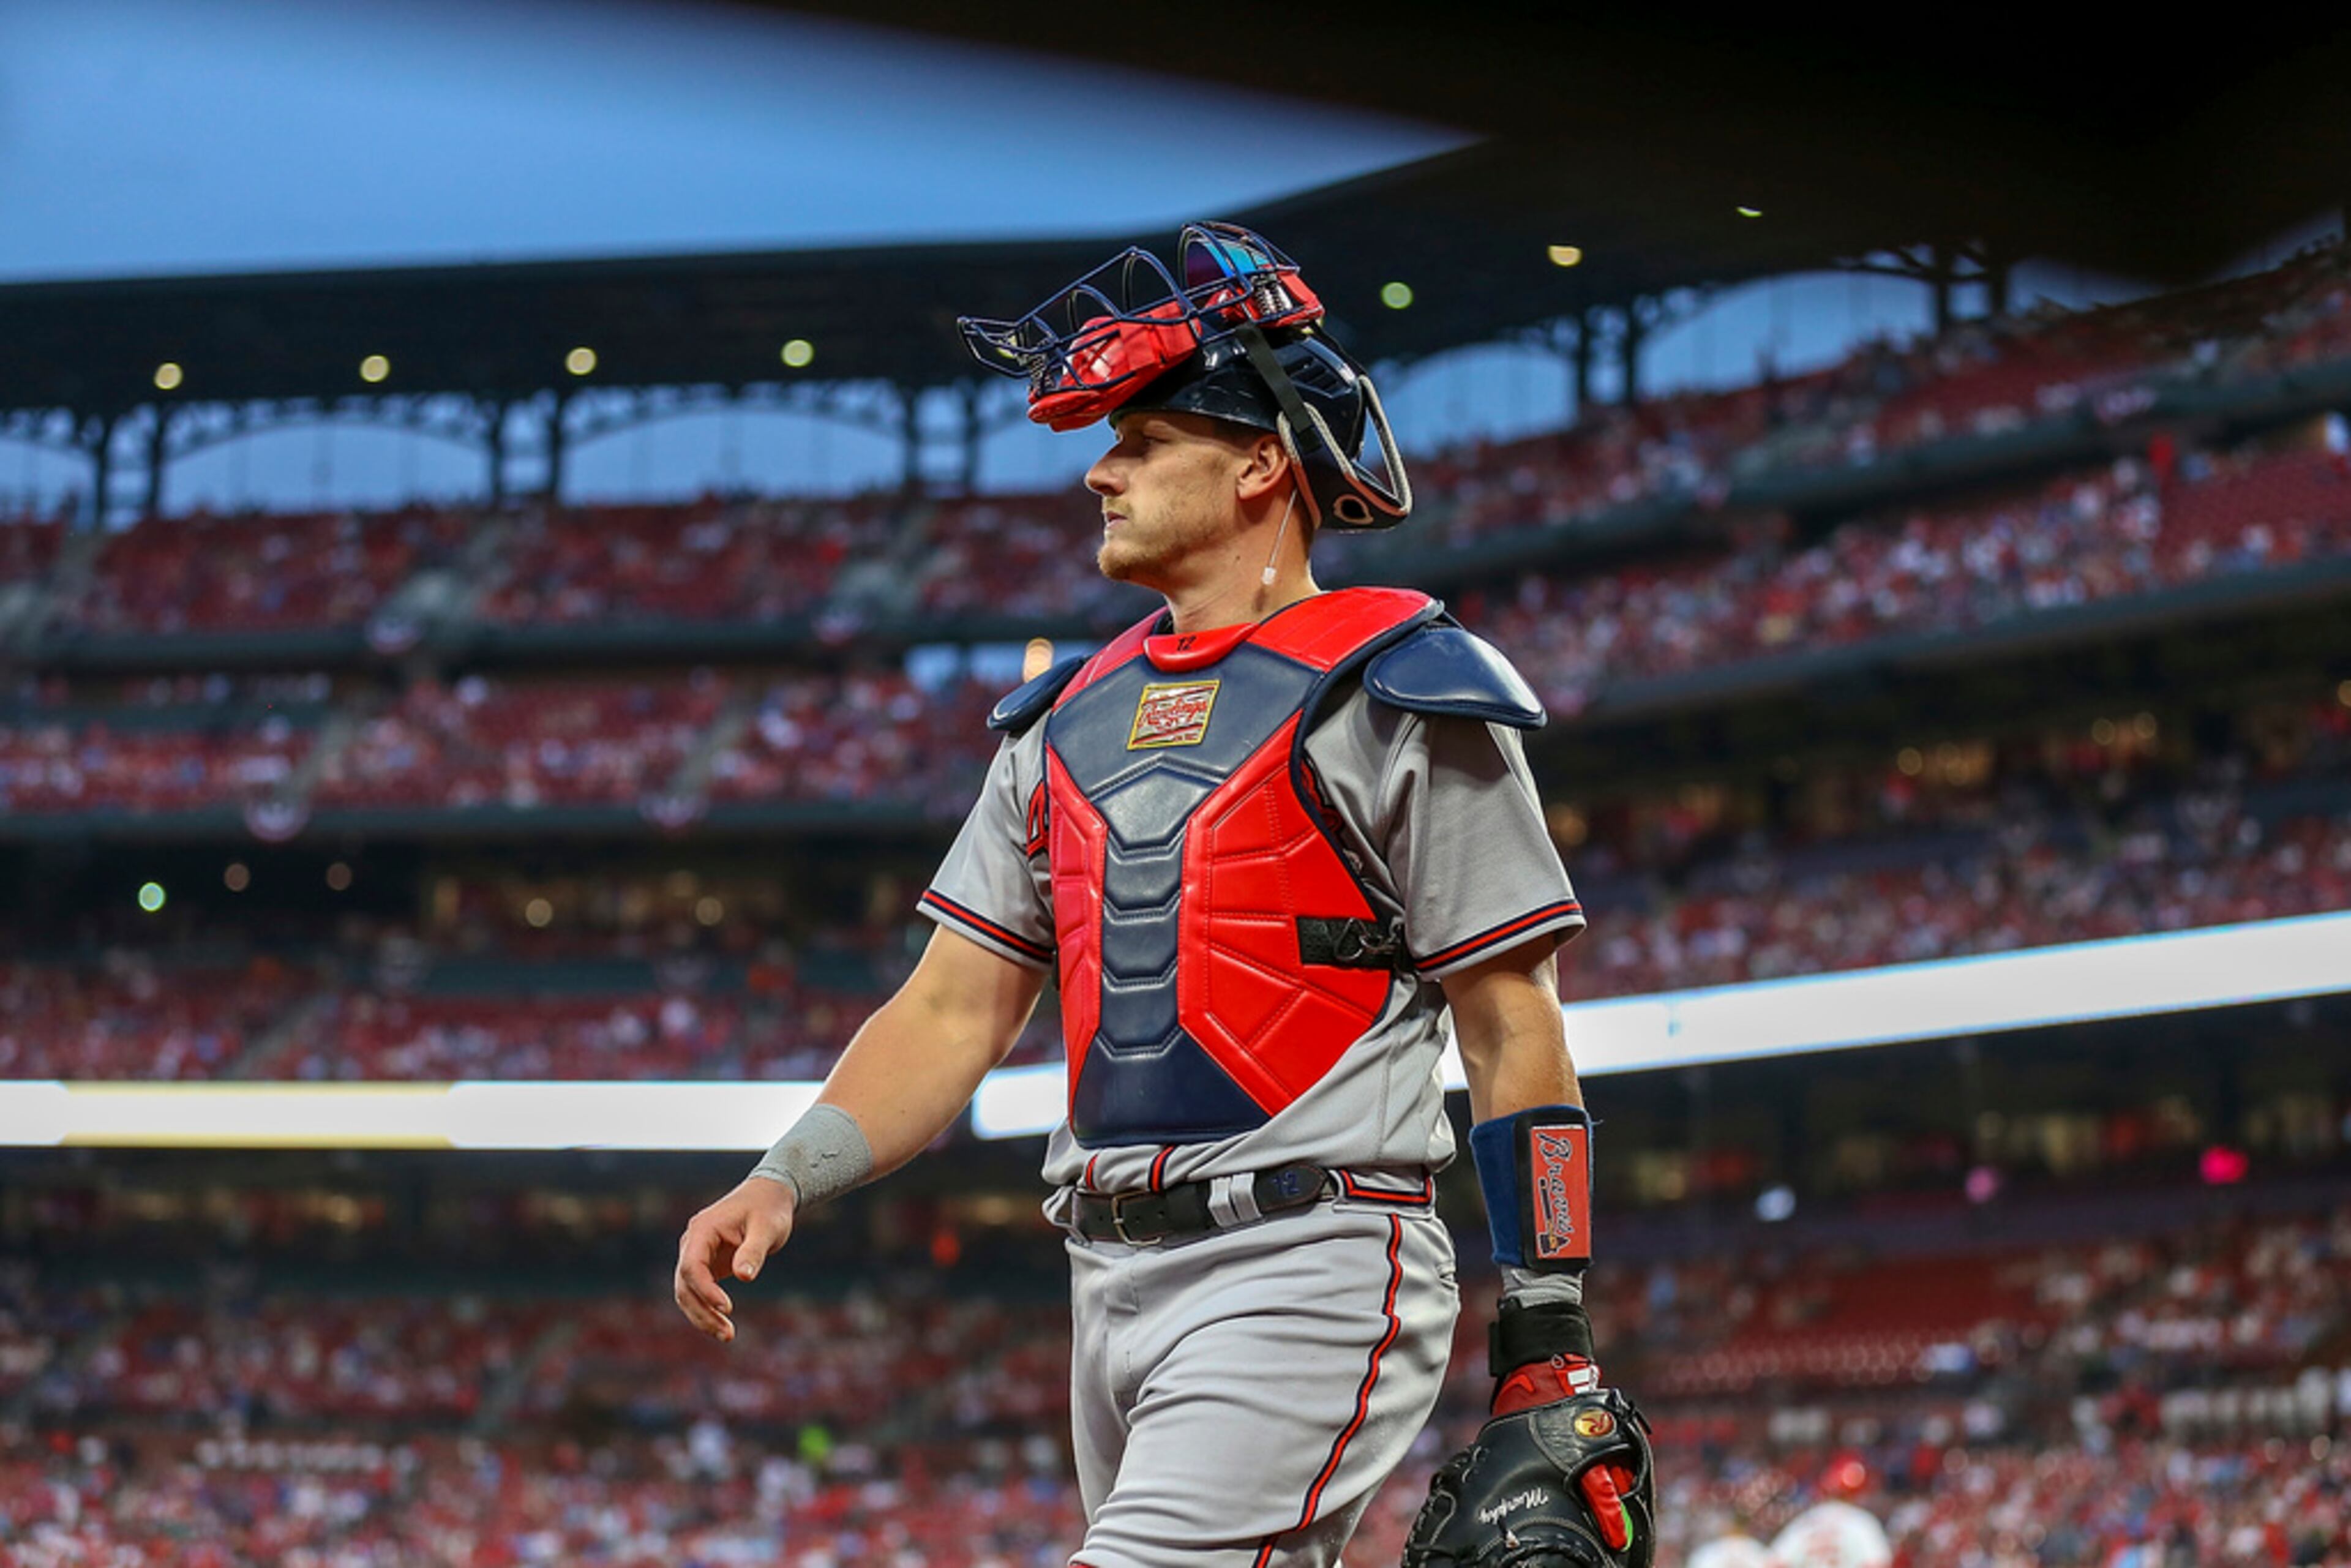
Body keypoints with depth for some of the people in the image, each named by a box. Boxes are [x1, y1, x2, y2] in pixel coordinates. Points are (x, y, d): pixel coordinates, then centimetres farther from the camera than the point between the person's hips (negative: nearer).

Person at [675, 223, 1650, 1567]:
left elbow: (1515, 1033, -4)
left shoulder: (1396, 695, -3)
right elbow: (955, 1012, 16)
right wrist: (787, 1179, 0)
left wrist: (1550, 1354, -8)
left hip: (1310, 1270, -7)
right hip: (1117, 1289, 7)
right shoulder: (1074, 720, 17)